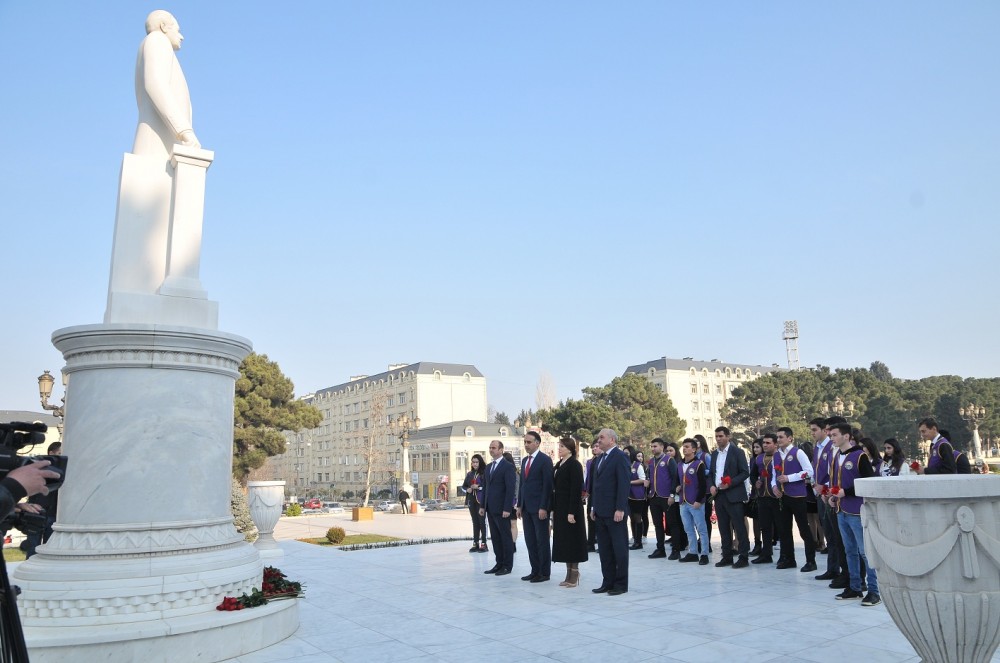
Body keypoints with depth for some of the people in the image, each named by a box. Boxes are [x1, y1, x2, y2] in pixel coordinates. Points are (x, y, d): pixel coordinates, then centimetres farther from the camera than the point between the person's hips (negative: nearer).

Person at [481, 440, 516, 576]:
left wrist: (507, 508, -19)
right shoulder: (488, 467, 15)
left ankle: (507, 565, 9)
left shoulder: (508, 466, -8)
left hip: (501, 509, -7)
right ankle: (499, 563, 18)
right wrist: (483, 506, 11)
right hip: (490, 509, 7)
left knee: (506, 538, 2)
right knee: (495, 538, 11)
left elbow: (510, 489, -14)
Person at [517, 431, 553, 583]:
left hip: (539, 508, -7)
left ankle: (544, 572, 9)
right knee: (530, 541, 9)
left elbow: (547, 485, -13)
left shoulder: (545, 460, -9)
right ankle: (535, 571, 17)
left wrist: (543, 507, -18)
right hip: (526, 507, 7)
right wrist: (519, 505, 13)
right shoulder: (524, 460, 14)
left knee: (542, 541, 1)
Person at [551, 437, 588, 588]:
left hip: (570, 508, -8)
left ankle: (574, 576, 7)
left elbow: (576, 489, -17)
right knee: (563, 541, 11)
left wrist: (572, 512, -21)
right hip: (559, 508, 8)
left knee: (572, 540, -1)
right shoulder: (558, 465, 13)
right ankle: (569, 575, 18)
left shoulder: (574, 465, -12)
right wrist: (553, 509, 11)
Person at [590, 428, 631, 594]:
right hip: (601, 512, 8)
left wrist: (620, 509, -20)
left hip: (614, 512, -8)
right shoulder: (600, 458, 16)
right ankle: (608, 582, 19)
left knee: (619, 548, 1)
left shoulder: (620, 457, -10)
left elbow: (624, 484, -16)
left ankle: (621, 584, 10)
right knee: (604, 549, 11)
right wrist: (594, 507, 14)